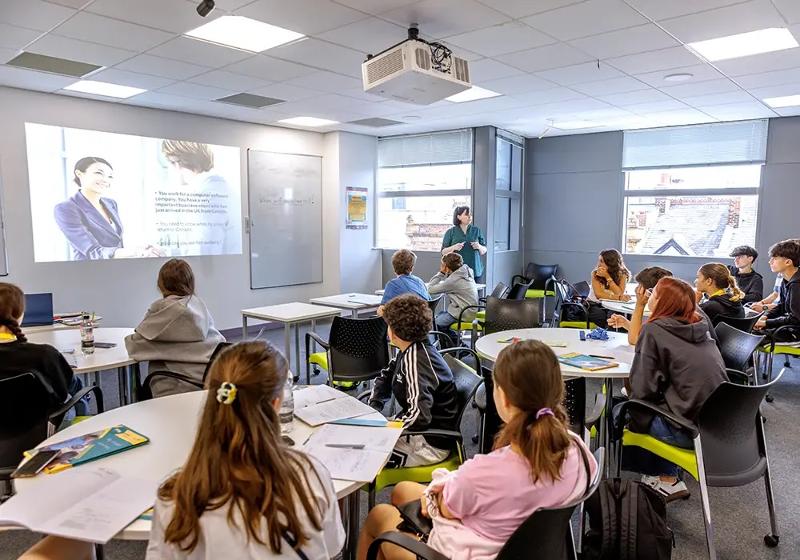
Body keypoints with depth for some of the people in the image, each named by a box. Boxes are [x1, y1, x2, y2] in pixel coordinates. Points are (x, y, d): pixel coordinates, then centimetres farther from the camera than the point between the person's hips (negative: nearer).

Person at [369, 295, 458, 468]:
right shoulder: (411, 351, 2)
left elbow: (419, 415, -33)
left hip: (432, 443, -9)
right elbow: (386, 377, 17)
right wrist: (373, 409, 2)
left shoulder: (415, 359, -26)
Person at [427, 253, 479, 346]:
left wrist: (441, 273, -13)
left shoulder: (453, 280, -22)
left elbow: (430, 289, -17)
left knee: (437, 323, 7)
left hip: (463, 314, -9)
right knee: (440, 314, 23)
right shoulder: (467, 272, 3)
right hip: (471, 311, 9)